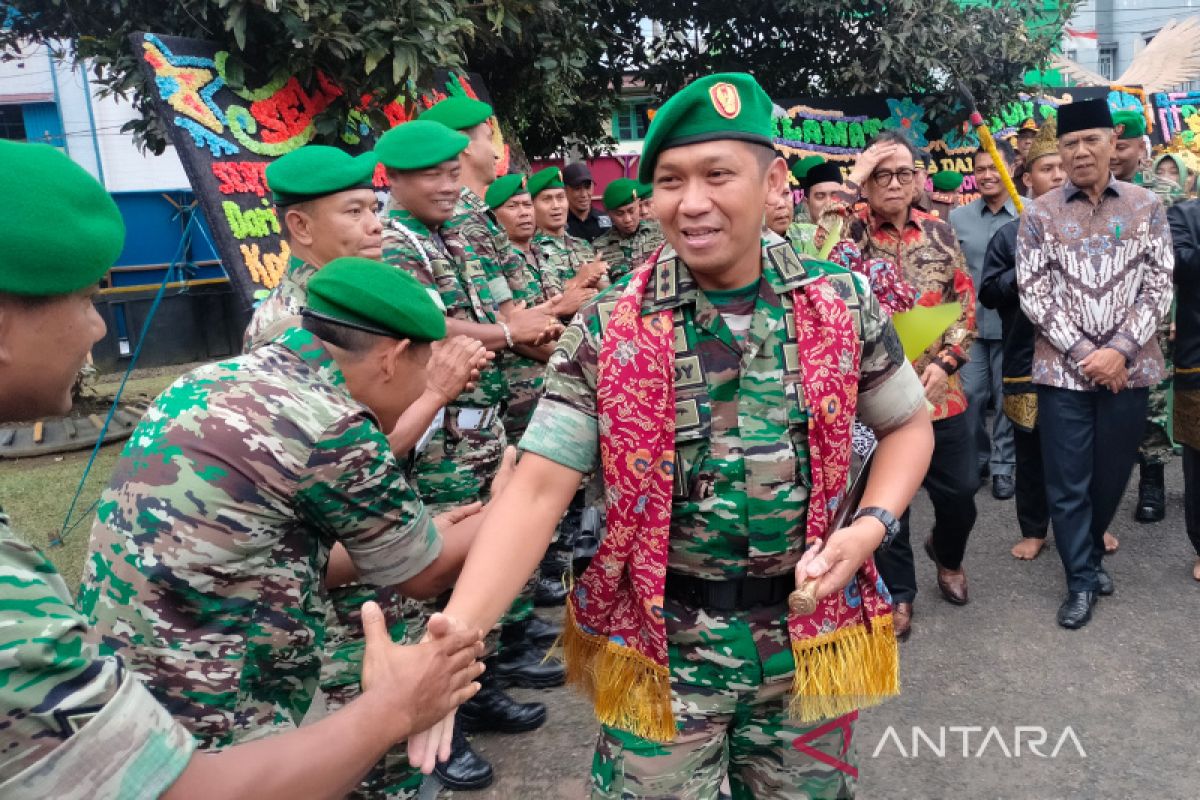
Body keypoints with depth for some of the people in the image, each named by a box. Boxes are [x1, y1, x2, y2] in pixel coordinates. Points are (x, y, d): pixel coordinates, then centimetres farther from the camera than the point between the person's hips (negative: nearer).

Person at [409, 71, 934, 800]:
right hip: (660, 648, -1)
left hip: (808, 640, 2)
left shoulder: (841, 304, -6)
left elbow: (908, 425, 7)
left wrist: (873, 526, -11)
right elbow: (537, 490, -16)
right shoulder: (608, 332, -12)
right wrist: (452, 635, -27)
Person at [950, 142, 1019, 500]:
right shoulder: (958, 218, 5)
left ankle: (1003, 466, 21)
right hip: (970, 322, 2)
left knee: (1008, 397, 7)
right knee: (970, 394, 5)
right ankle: (975, 458, 25)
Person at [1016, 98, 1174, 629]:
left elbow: (1158, 287, 0)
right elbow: (1034, 295, -4)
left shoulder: (1146, 207, 5)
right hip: (1063, 370, -1)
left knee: (1112, 475, 13)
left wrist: (1119, 350, -13)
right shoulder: (1040, 215, 1)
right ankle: (1082, 581, 18)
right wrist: (1083, 354, -12)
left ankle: (1090, 553, 38)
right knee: (1068, 482, 3)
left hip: (1129, 368, 2)